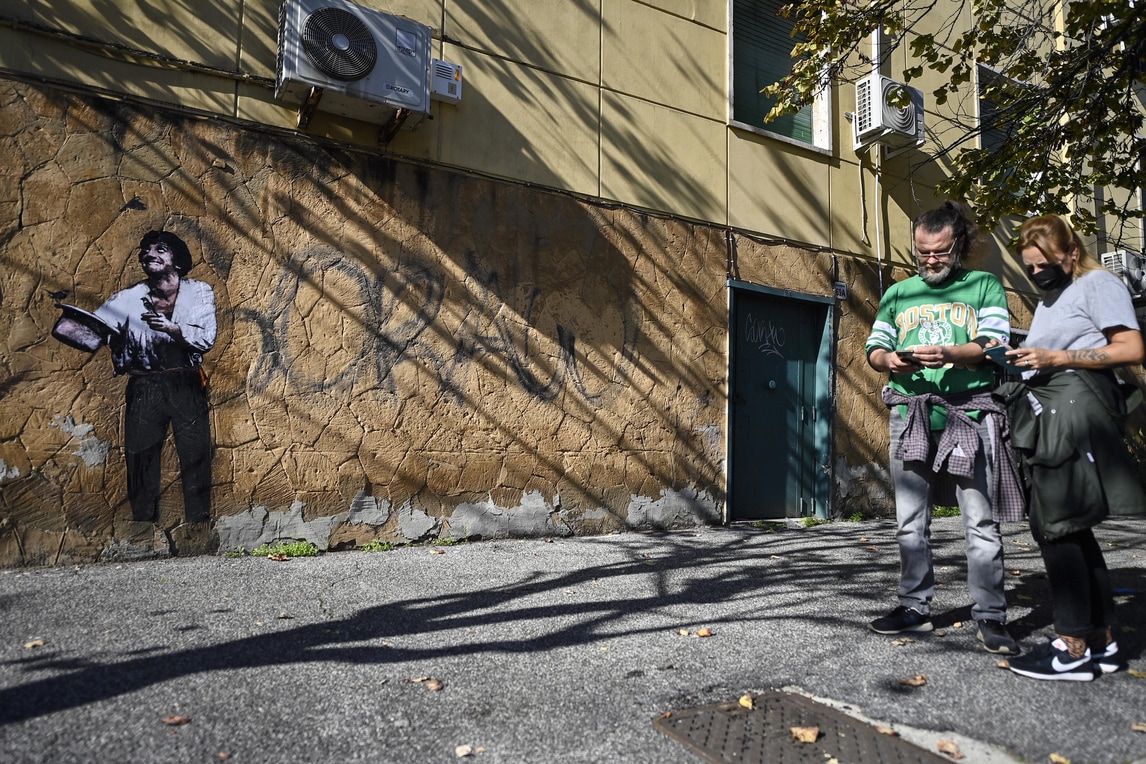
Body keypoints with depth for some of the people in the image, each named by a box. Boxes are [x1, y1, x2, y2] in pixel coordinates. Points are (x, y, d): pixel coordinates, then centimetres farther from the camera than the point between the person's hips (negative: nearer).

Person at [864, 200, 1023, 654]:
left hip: (969, 413, -3)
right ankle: (915, 608, 18)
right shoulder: (898, 293, 18)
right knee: (910, 522, 7)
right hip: (910, 415, 3)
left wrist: (948, 355, -22)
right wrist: (889, 360, -10)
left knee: (981, 522, -3)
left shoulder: (985, 286, 8)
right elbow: (874, 348, 14)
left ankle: (990, 617, 7)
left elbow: (995, 344, -4)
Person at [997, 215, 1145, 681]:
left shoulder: (1098, 284, 2)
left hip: (1074, 407, -9)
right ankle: (1102, 642, 15)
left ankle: (1073, 648, -6)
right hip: (1046, 412, 9)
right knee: (1070, 528, 8)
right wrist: (1021, 359, 5)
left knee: (1057, 526, -11)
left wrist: (1058, 358, -15)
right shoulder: (1047, 302, 28)